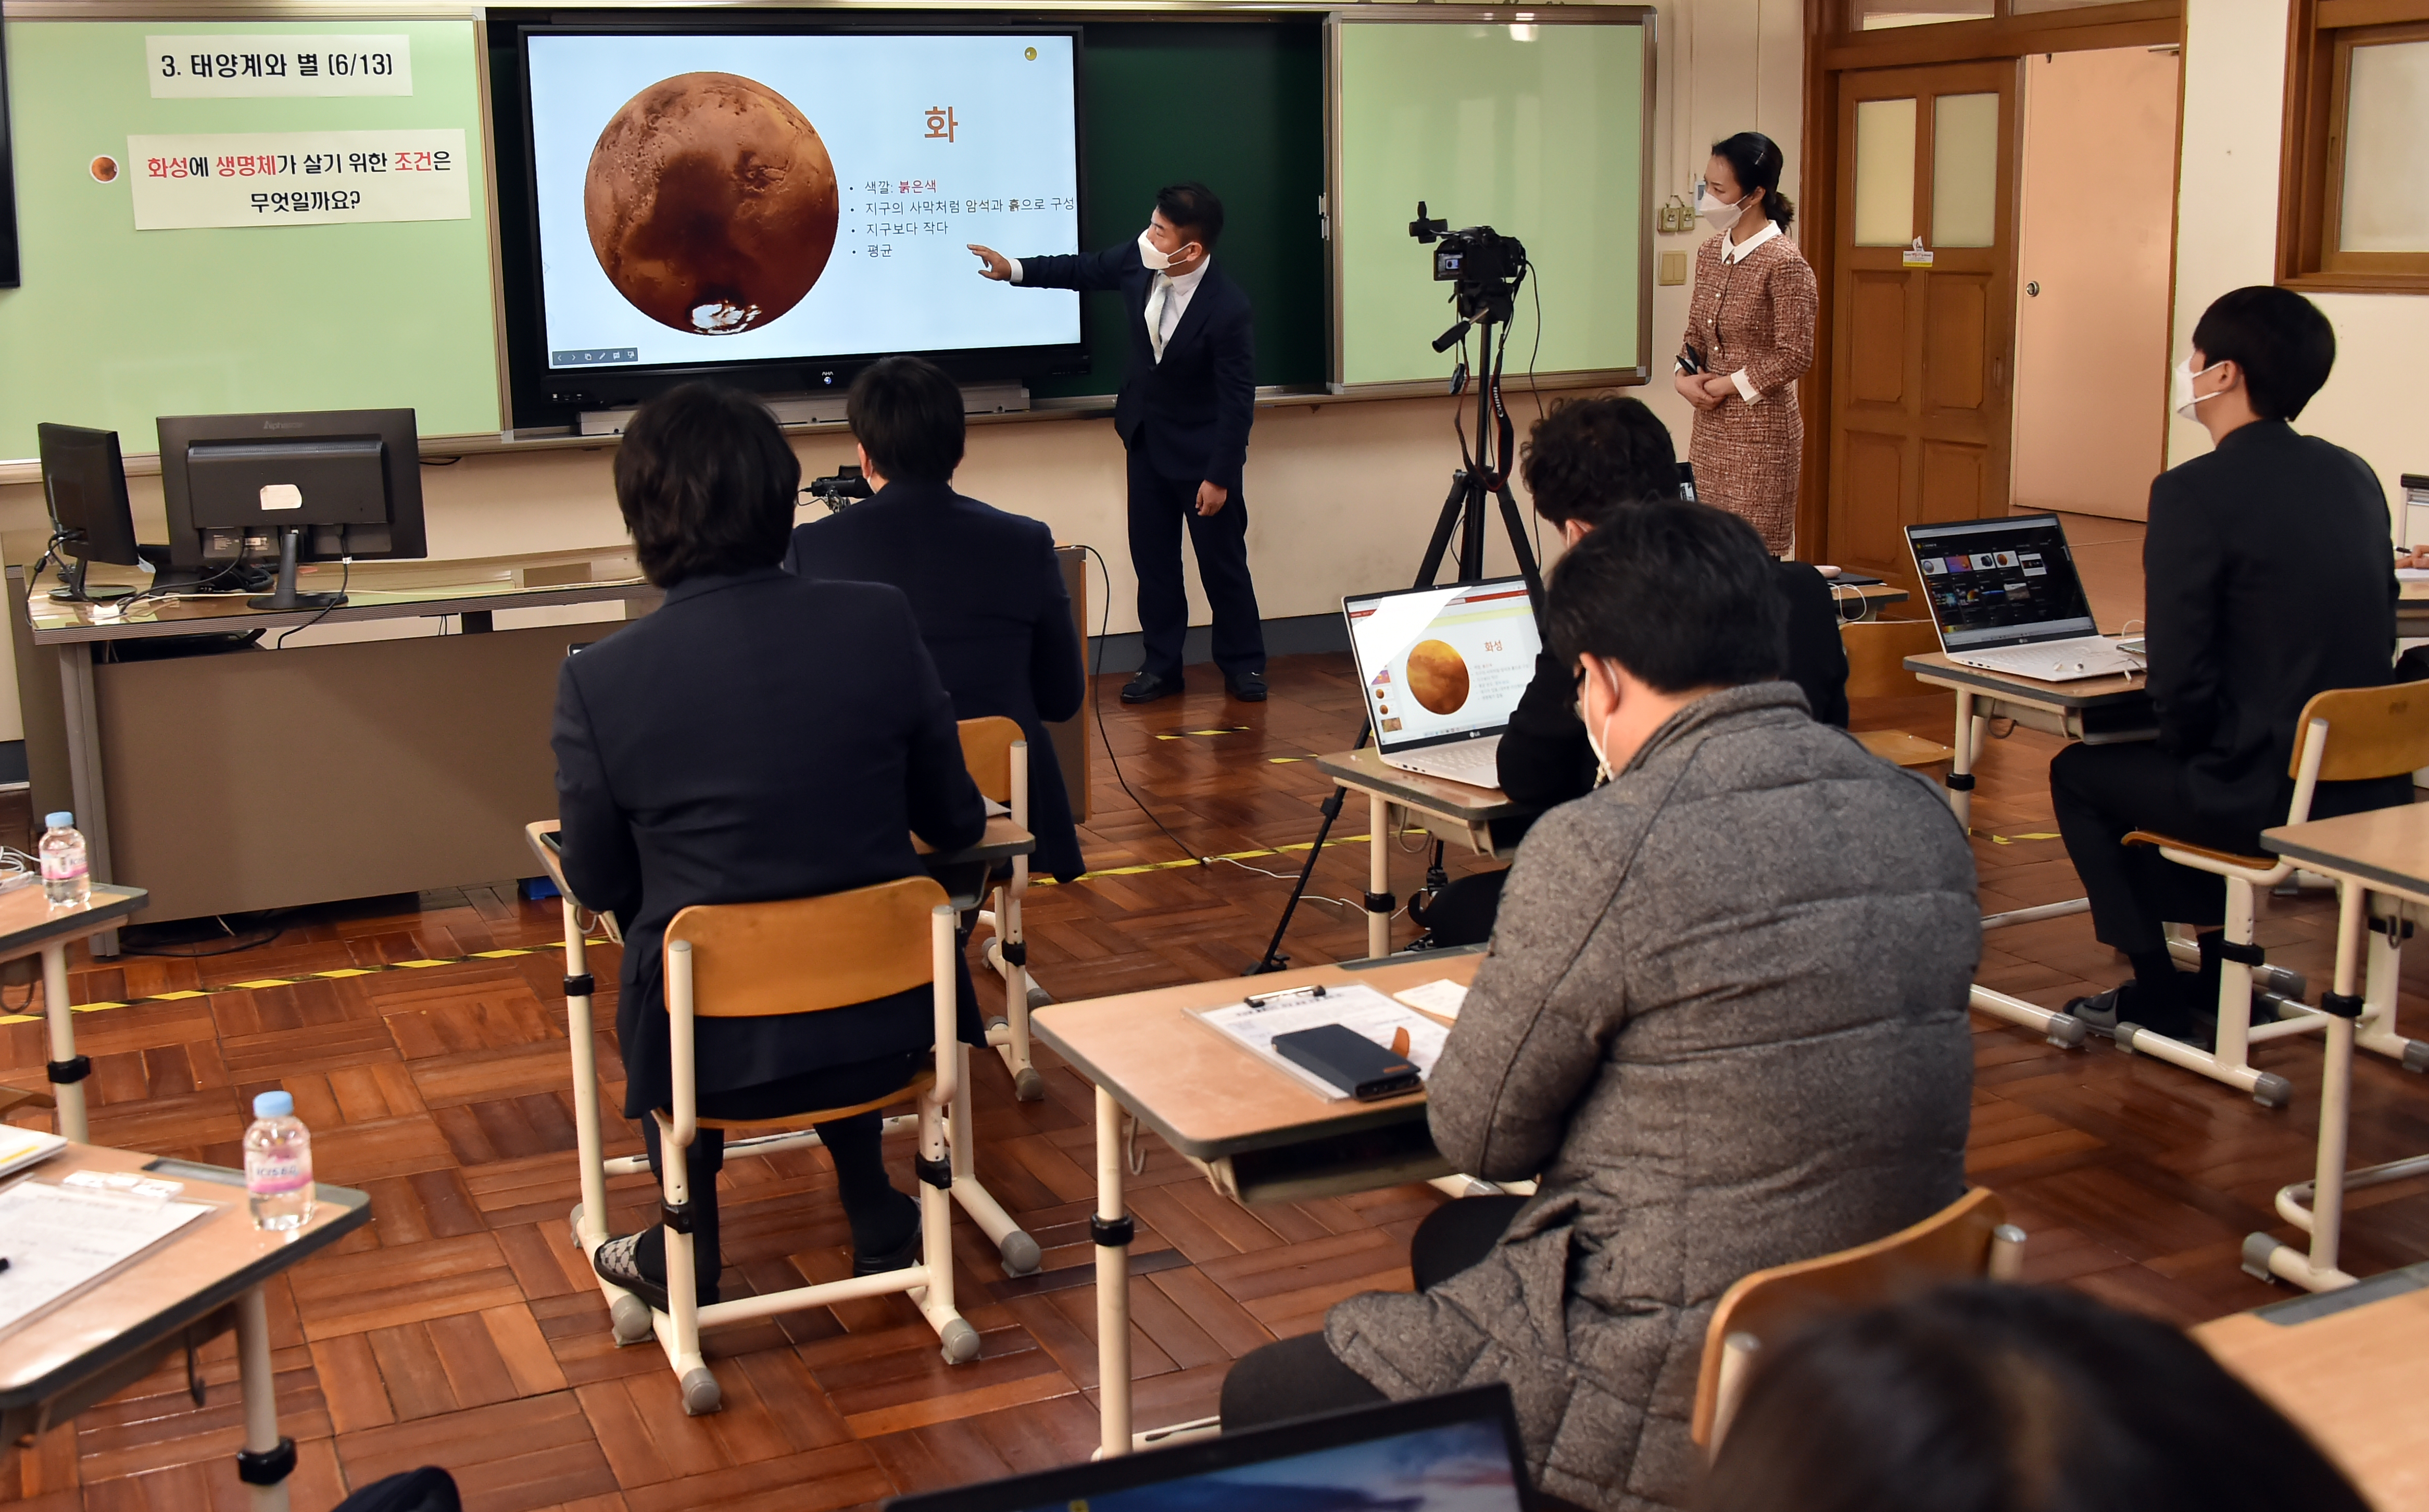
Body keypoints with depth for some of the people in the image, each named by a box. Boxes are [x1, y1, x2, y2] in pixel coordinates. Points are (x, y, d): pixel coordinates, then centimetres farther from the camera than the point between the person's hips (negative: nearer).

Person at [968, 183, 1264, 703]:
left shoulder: (1228, 307, -29)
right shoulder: (1138, 259, -13)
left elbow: (1238, 399, -23)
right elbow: (1082, 272, 9)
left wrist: (1220, 476, -21)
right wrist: (1013, 269, 1)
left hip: (1201, 449, -6)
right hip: (1147, 436, 6)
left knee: (1222, 561, 6)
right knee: (1152, 558, 11)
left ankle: (1243, 665, 22)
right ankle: (1161, 665, 22)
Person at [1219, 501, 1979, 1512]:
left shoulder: (1602, 851, -23)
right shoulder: (1924, 819, 0)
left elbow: (1478, 1135, -10)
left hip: (1680, 1396, -8)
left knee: (1265, 1407, 11)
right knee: (1453, 1242, 31)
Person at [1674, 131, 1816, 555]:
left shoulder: (1784, 264, -14)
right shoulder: (1710, 254, 8)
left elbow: (1795, 356, -14)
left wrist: (1726, 386, -13)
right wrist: (1684, 376, -2)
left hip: (1761, 431, -7)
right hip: (1710, 427, 7)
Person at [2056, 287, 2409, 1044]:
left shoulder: (2195, 491, -16)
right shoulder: (2354, 477, 7)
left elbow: (2179, 676, -18)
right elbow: (2366, 635, 17)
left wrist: (2187, 747, 4)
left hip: (2266, 798, -7)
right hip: (2370, 788, 7)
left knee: (2079, 774, 18)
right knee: (2173, 762, 33)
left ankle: (2157, 1000, 22)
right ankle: (2220, 973, 39)